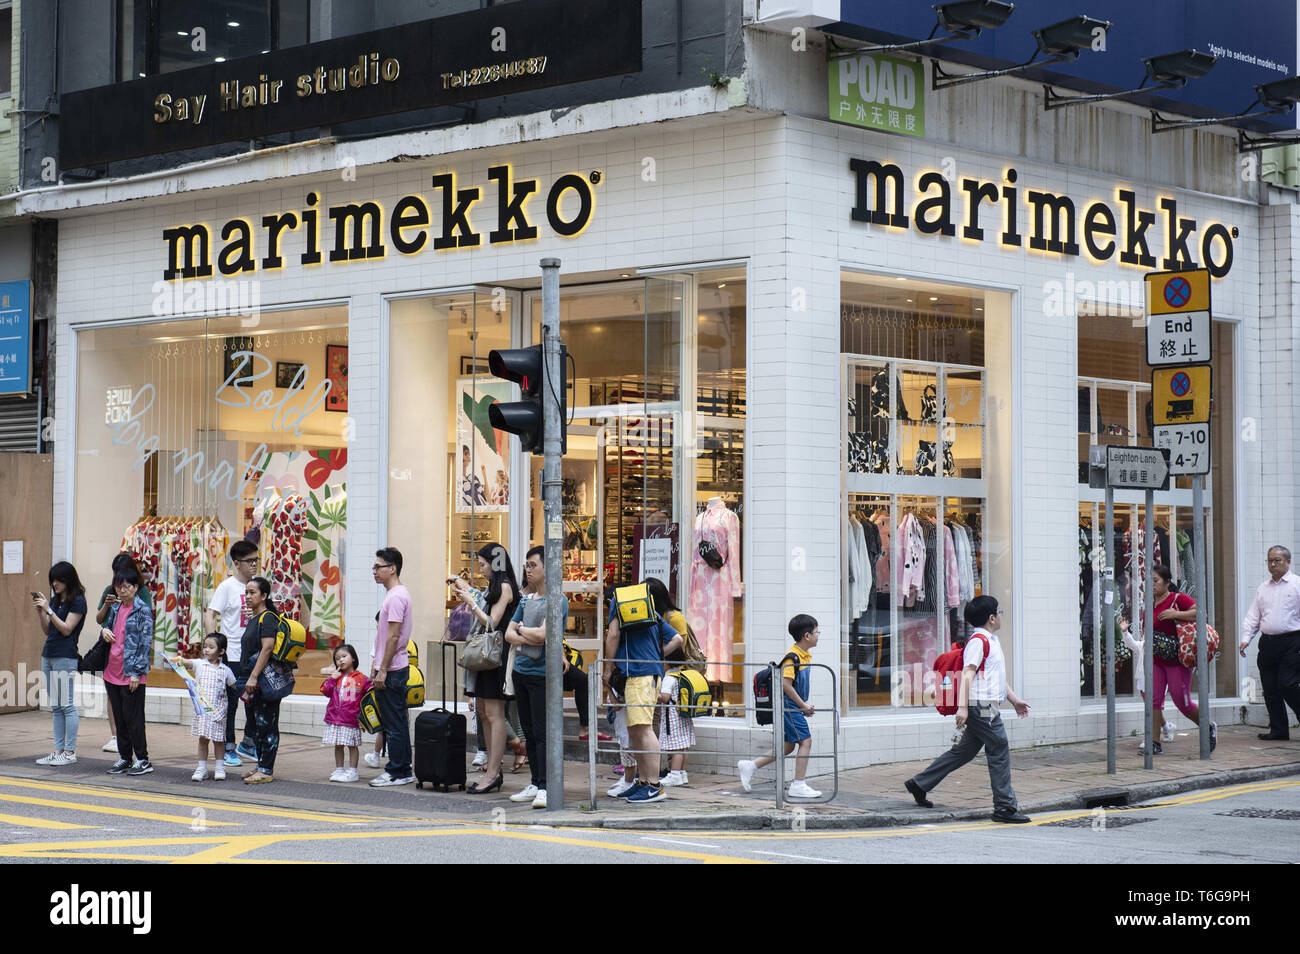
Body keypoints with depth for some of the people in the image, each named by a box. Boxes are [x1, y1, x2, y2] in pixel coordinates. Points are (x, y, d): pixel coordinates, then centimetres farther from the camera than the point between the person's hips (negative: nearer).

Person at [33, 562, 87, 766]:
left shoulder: (78, 601, -7)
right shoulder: (55, 599, 15)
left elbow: (66, 629, -13)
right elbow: (47, 631, 17)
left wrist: (49, 610, -15)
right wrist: (39, 612, 3)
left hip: (65, 657, -8)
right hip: (48, 655, 8)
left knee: (66, 705, -6)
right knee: (56, 707, 9)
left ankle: (70, 752, -3)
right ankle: (58, 750, 11)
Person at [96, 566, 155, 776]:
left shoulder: (143, 610, -8)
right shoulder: (115, 608, 11)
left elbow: (145, 642, -11)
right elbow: (106, 625, 26)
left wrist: (136, 673, -15)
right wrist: (104, 630, 0)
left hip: (131, 674, -7)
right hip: (113, 672, 7)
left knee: (133, 717, -3)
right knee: (119, 717, 11)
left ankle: (143, 759, 5)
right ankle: (124, 758, 20)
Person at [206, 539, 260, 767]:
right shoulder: (227, 586, -7)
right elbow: (211, 615, -9)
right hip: (232, 655, -6)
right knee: (230, 703, 1)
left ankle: (248, 744, 26)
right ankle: (228, 750, 11)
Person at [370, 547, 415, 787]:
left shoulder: (396, 596, -15)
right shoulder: (395, 594, 17)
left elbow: (393, 637, -20)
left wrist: (382, 670, -19)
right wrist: (377, 667, 22)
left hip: (392, 670, -10)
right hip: (395, 669, 10)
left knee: (394, 724, -6)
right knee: (397, 723, 13)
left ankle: (397, 772, -2)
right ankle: (403, 771, 17)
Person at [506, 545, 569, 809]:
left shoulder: (557, 600, -8)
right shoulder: (526, 599, 15)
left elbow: (542, 634, -19)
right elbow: (509, 634, 12)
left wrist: (522, 629, 0)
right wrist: (528, 638, -8)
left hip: (543, 674, -8)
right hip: (521, 670, 8)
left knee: (542, 732, -10)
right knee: (529, 732, 11)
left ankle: (545, 787, -11)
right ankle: (536, 783, 17)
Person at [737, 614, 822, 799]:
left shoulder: (805, 656, 12)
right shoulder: (793, 656, -18)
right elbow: (786, 684, -23)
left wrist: (805, 705, 13)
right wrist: (803, 705, -17)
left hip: (794, 707, 10)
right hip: (789, 706, -10)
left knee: (789, 746, 12)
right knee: (805, 741, -8)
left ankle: (750, 766, 17)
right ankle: (798, 785, -4)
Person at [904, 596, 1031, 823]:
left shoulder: (991, 641, 20)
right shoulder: (978, 640, -12)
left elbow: (997, 677, 30)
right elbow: (967, 673, -21)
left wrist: (1014, 700, 32)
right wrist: (962, 706, -28)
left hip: (985, 706, 10)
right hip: (981, 705, -10)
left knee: (964, 751, 13)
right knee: (999, 751, -7)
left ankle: (919, 784, 19)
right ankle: (1004, 807, -4)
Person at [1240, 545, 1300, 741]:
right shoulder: (1262, 588, 17)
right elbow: (1253, 616, 17)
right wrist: (1246, 638, 3)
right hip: (1267, 642, 6)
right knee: (1269, 688, 5)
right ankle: (1278, 730, 13)